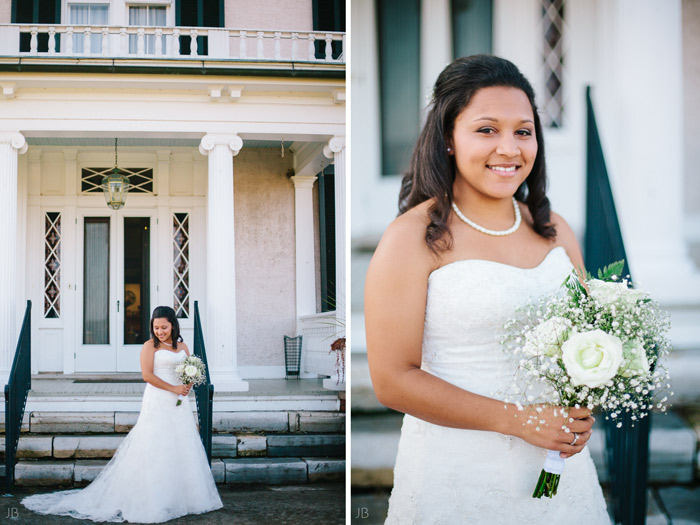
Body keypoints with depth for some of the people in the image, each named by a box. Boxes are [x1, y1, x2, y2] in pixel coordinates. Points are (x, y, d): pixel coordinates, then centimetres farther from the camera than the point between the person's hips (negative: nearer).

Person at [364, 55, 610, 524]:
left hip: (559, 465, 5)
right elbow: (393, 379, -14)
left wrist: (581, 411, -5)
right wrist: (517, 419, -17)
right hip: (455, 472, -5)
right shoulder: (414, 238, -11)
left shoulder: (554, 230, 5)